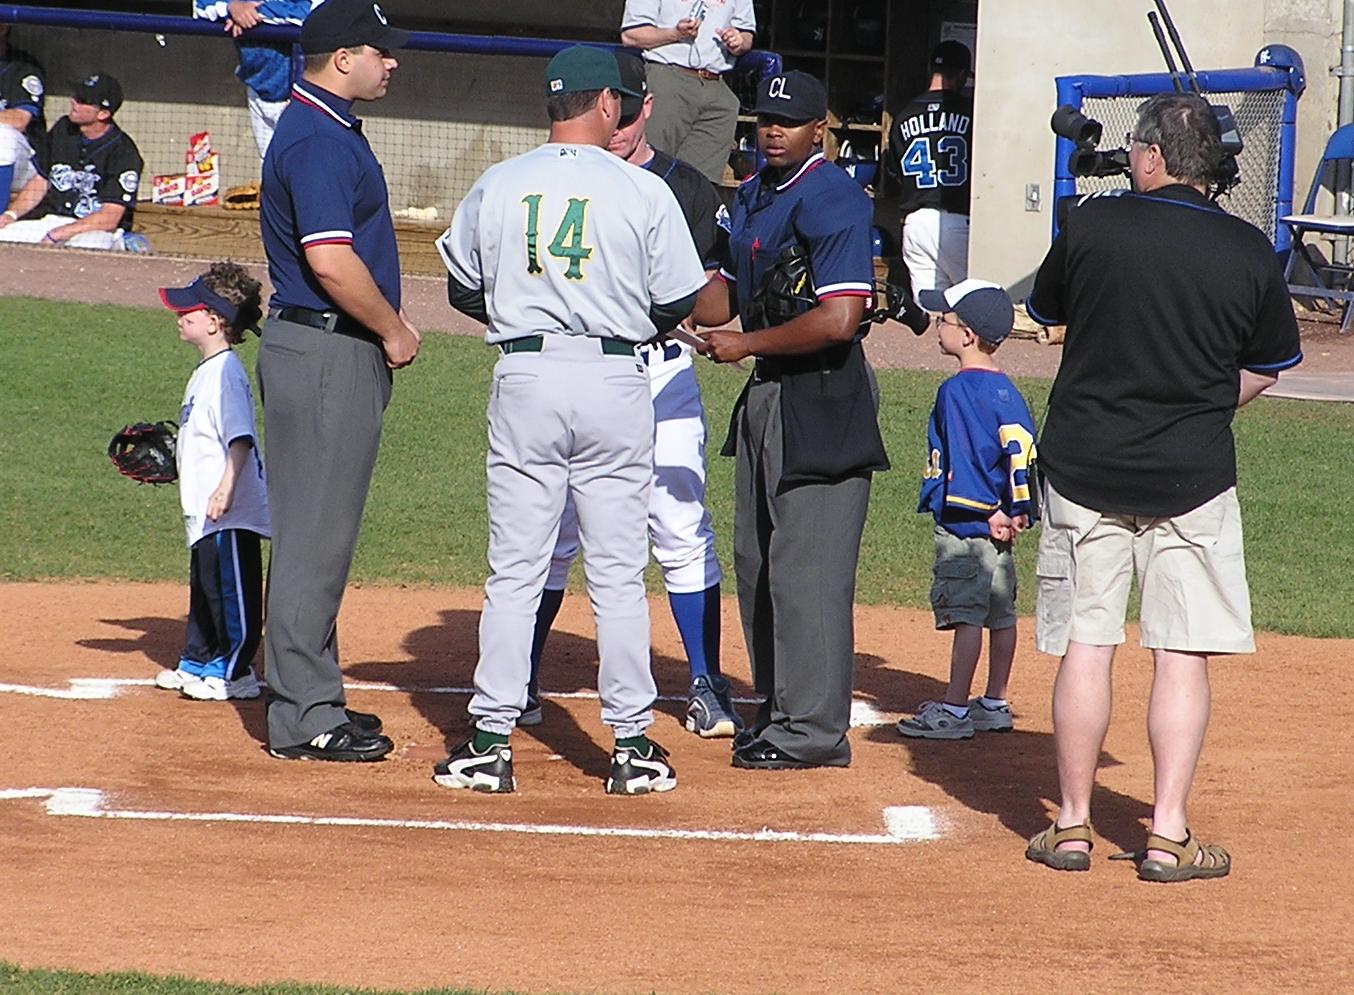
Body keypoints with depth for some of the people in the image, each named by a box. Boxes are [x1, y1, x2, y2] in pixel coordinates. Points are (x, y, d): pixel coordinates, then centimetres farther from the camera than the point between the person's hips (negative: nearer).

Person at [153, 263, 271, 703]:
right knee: (204, 587, 20)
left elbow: (240, 439, -26)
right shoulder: (206, 371, 15)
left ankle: (234, 672, 1)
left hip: (231, 514, -11)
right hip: (205, 512, 11)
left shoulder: (226, 373, -18)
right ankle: (198, 662, 31)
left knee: (232, 591, -4)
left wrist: (226, 486, -33)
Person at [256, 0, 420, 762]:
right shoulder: (319, 141, -17)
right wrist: (392, 330, -12)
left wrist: (388, 320, 13)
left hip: (340, 349, 11)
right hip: (325, 352, -11)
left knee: (325, 530, 15)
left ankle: (313, 698, 23)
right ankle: (305, 719, -4)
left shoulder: (331, 130, 16)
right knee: (315, 533, -7)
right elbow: (330, 261, -25)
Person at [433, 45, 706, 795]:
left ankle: (490, 743, 4)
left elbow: (464, 290, 10)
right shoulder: (644, 192, -5)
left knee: (513, 571, 6)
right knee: (617, 572, 5)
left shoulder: (496, 187, 2)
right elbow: (678, 304, -1)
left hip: (523, 378, 2)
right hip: (613, 379, -1)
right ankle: (631, 745, 7)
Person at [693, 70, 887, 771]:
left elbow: (837, 319, -24)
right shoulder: (752, 197, 15)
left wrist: (744, 344, -16)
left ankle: (813, 731, -5)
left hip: (821, 399, -10)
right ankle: (778, 710, 26)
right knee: (756, 562, 15)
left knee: (806, 566, -8)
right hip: (766, 397, 10)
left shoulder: (833, 200, -16)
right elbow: (729, 291, 21)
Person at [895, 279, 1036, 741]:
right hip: (1000, 527, 9)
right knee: (1001, 614, 12)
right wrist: (1015, 512, 3)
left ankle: (954, 711, -7)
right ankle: (994, 704, 20)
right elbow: (1022, 451, 8)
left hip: (965, 526, -9)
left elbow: (960, 463, -18)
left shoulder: (955, 391, -13)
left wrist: (987, 516, -15)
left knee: (966, 616, -8)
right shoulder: (1006, 391, 11)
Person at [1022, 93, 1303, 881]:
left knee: (1085, 647, 7)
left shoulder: (1093, 226, -7)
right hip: (1193, 475, 0)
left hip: (1084, 463, 0)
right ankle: (1169, 836, 1)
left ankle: (1073, 825, 11)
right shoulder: (1250, 253, -4)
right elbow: (1265, 371, 6)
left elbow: (1047, 310, 11)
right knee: (1183, 654, 3)